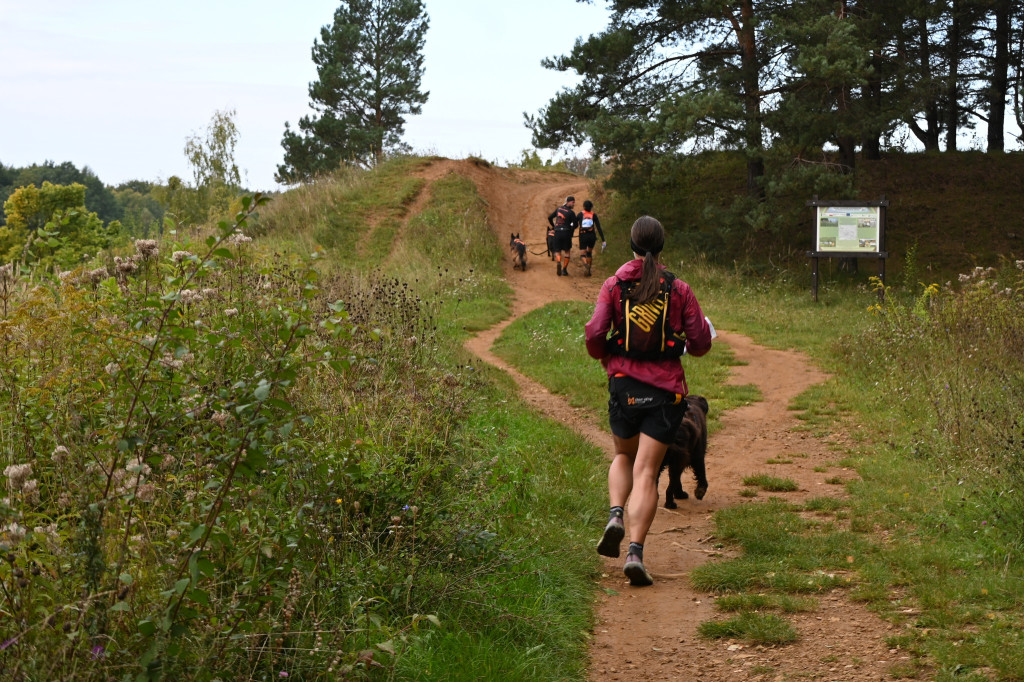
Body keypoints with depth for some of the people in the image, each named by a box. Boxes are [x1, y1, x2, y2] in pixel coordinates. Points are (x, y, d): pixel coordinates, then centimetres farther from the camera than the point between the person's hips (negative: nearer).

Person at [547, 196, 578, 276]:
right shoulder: (571, 213, -8)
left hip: (557, 233, 3)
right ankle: (564, 270, 9)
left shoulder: (558, 209, 7)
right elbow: (575, 225, -9)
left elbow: (549, 218, 14)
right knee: (566, 251, 12)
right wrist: (571, 229, 13)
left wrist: (553, 226, 29)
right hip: (566, 233, -3)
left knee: (558, 251, 10)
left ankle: (559, 263, -21)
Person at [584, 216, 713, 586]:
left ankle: (615, 515, 0)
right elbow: (701, 343, 0)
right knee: (647, 471, -2)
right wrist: (685, 343, 24)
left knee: (624, 457, 25)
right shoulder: (679, 289, -1)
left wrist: (603, 356, 14)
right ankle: (635, 552, -13)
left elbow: (594, 333, -8)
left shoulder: (614, 284, 0)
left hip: (624, 385, 1)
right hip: (666, 389, -1)